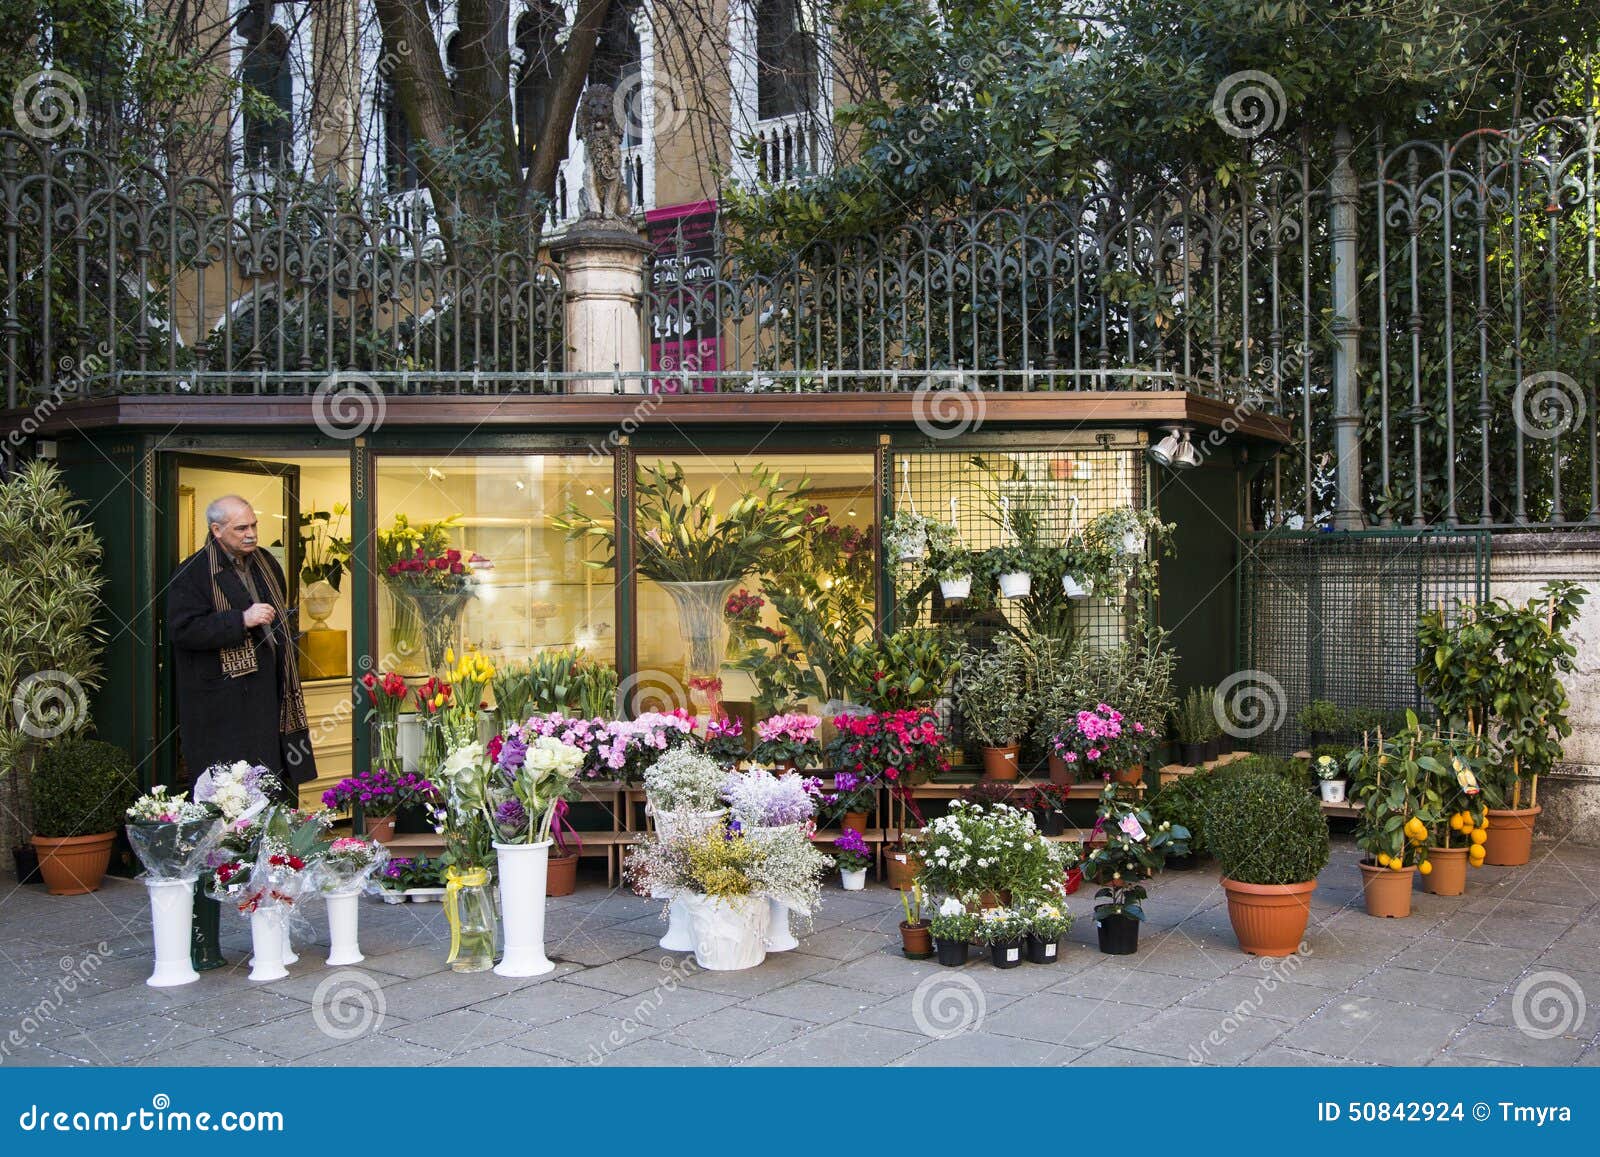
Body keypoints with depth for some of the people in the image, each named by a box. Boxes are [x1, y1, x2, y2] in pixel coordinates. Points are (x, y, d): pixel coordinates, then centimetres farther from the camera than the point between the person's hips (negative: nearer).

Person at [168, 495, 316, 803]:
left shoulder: (266, 563, 14)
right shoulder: (192, 573, -7)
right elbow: (182, 630, -18)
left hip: (270, 694, 6)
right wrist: (241, 621, -21)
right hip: (223, 705, -6)